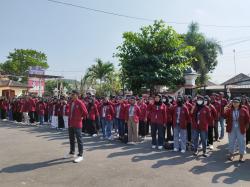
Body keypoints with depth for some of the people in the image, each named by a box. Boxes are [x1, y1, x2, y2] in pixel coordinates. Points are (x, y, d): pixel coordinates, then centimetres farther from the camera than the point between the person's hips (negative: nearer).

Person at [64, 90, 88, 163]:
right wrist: (69, 120, 14)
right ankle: (72, 153, 32)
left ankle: (80, 155, 8)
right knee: (71, 139, 18)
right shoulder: (71, 103, 9)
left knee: (79, 139, 0)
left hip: (77, 124, -8)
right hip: (70, 124, 8)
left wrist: (80, 117, -2)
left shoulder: (80, 103, -14)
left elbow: (85, 113, -13)